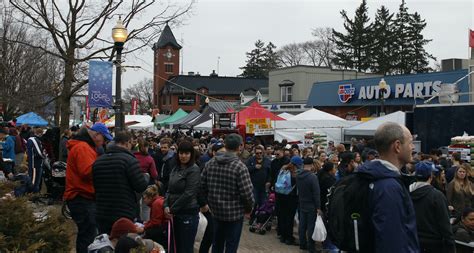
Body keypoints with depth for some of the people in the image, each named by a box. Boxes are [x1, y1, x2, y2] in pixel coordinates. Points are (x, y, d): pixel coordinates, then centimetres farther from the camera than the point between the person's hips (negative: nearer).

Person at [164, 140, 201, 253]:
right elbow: (170, 189, 12)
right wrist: (166, 205, -4)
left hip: (188, 214, -7)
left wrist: (172, 209, -13)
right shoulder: (176, 168, 11)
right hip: (176, 214, 7)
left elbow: (188, 193, -18)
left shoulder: (194, 170, -13)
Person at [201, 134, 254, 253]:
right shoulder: (240, 167, -18)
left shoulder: (210, 163, -1)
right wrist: (249, 208, -1)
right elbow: (246, 193, -19)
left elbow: (202, 186, 3)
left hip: (216, 210, 6)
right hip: (234, 212, -5)